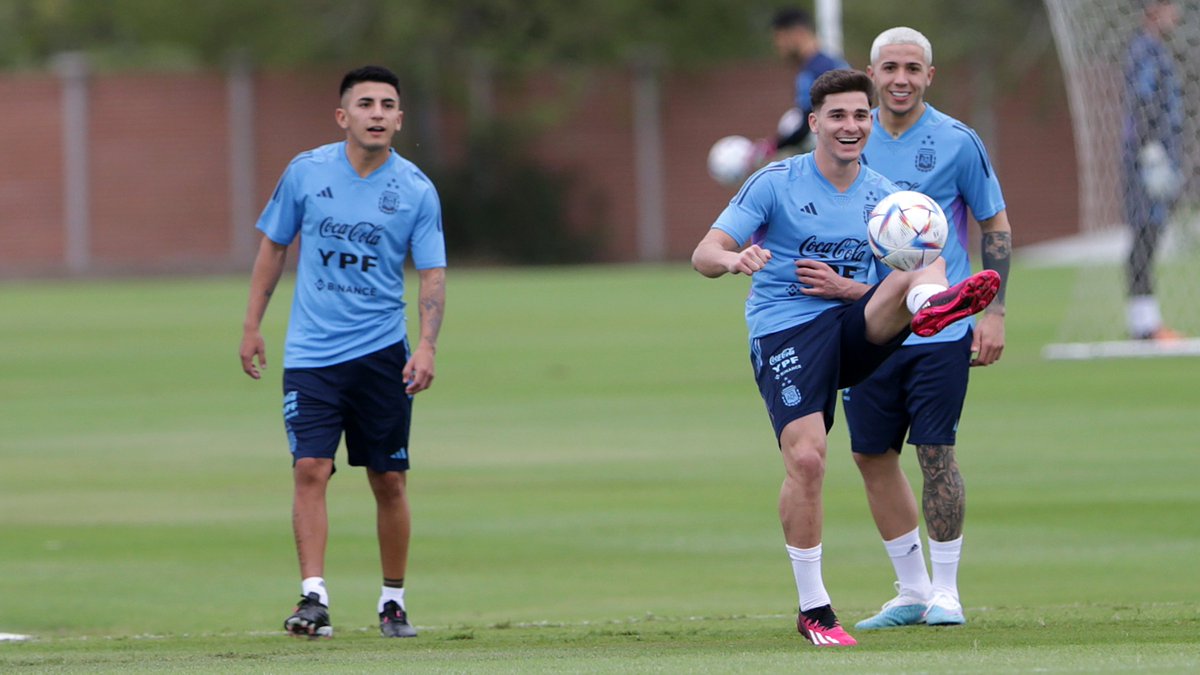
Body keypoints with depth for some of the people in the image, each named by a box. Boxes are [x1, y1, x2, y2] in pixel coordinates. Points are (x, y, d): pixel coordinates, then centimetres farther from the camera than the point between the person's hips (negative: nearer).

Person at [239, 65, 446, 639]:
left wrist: (427, 347, -17)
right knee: (310, 469, -13)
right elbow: (273, 246, 11)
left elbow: (432, 274, -3)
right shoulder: (306, 172, 0)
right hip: (311, 354, 0)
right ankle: (313, 597, -15)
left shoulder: (416, 191, -3)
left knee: (389, 482, 3)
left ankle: (393, 601, 17)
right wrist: (252, 326, 10)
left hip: (382, 353, 0)